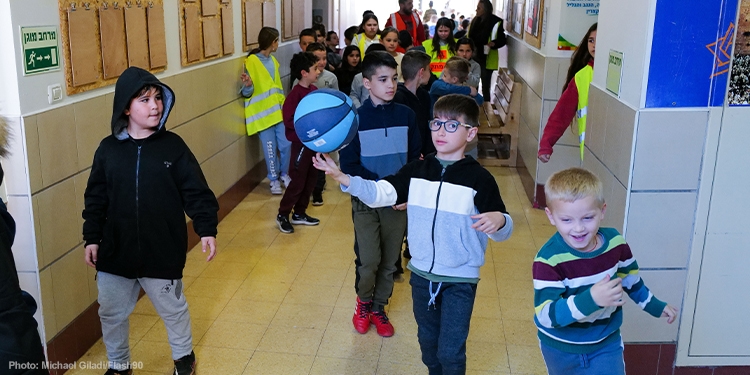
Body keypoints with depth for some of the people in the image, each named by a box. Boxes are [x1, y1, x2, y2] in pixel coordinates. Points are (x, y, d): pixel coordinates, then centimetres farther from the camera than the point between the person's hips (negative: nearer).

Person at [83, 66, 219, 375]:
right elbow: (95, 198, 5)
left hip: (163, 251, -2)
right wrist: (92, 238, 3)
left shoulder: (173, 146, -7)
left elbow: (196, 191, -7)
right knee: (111, 314, 15)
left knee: (172, 308, 16)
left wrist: (207, 228, -14)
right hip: (115, 252, 2)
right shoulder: (108, 149, -2)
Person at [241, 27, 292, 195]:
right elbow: (247, 93, -11)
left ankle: (284, 174, 24)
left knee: (286, 144, 2)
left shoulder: (273, 60, 13)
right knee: (270, 149, 0)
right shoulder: (252, 61, -10)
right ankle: (274, 179, 18)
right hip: (263, 113, -6)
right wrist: (248, 85, -33)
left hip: (278, 111, 6)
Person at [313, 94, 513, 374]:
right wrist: (342, 178, -27)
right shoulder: (417, 171, 0)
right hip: (422, 274, 4)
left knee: (450, 352, 1)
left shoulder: (479, 178, -11)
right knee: (428, 341, 22)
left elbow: (502, 230, -9)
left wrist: (499, 220, -33)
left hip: (460, 279, -4)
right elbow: (380, 193, -12)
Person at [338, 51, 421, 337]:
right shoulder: (355, 118, -9)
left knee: (389, 262, 10)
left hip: (399, 203, 2)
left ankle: (378, 308, 32)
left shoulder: (406, 115, -1)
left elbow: (415, 158, 5)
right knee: (368, 261, -6)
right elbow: (349, 165, -9)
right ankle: (363, 301, 24)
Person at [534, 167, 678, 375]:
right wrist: (590, 299, -48)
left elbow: (630, 279, 7)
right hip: (562, 349, -2)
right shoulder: (549, 260, -30)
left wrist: (655, 306, 19)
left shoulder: (615, 242, -14)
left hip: (606, 343, 2)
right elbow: (546, 314, -36)